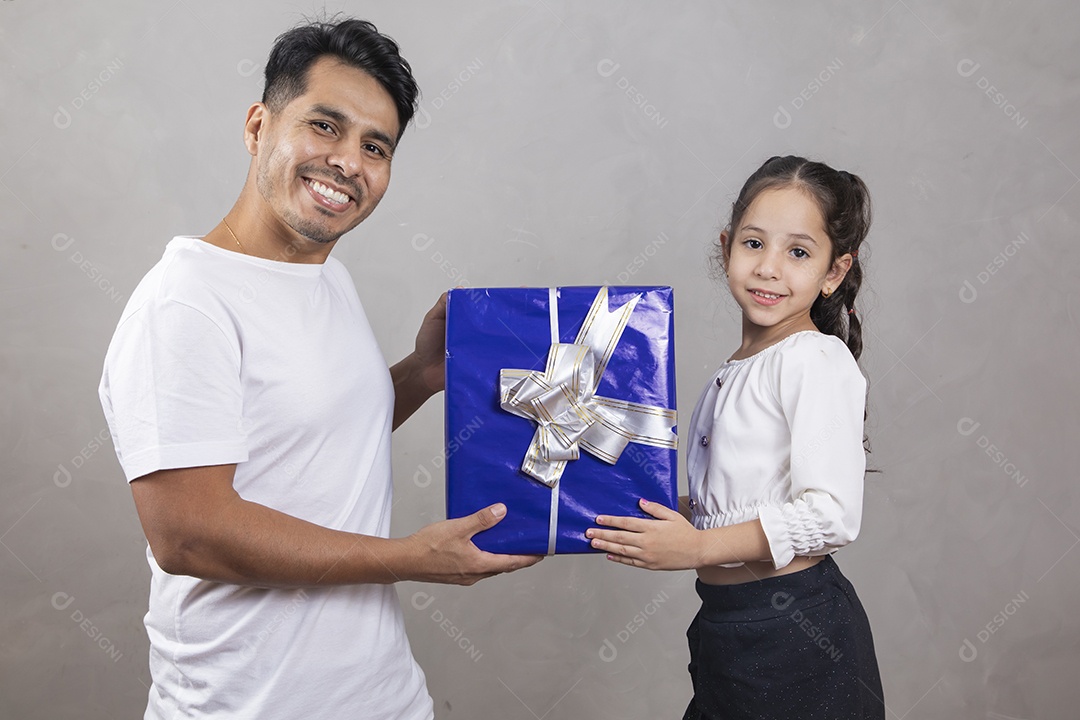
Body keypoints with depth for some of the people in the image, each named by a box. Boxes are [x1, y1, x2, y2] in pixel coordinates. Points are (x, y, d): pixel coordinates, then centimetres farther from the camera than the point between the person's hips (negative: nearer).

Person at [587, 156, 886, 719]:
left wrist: (696, 548, -21)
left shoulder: (817, 360, -15)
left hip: (795, 636, -7)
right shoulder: (736, 371, 10)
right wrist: (654, 520, 4)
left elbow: (831, 514, -23)